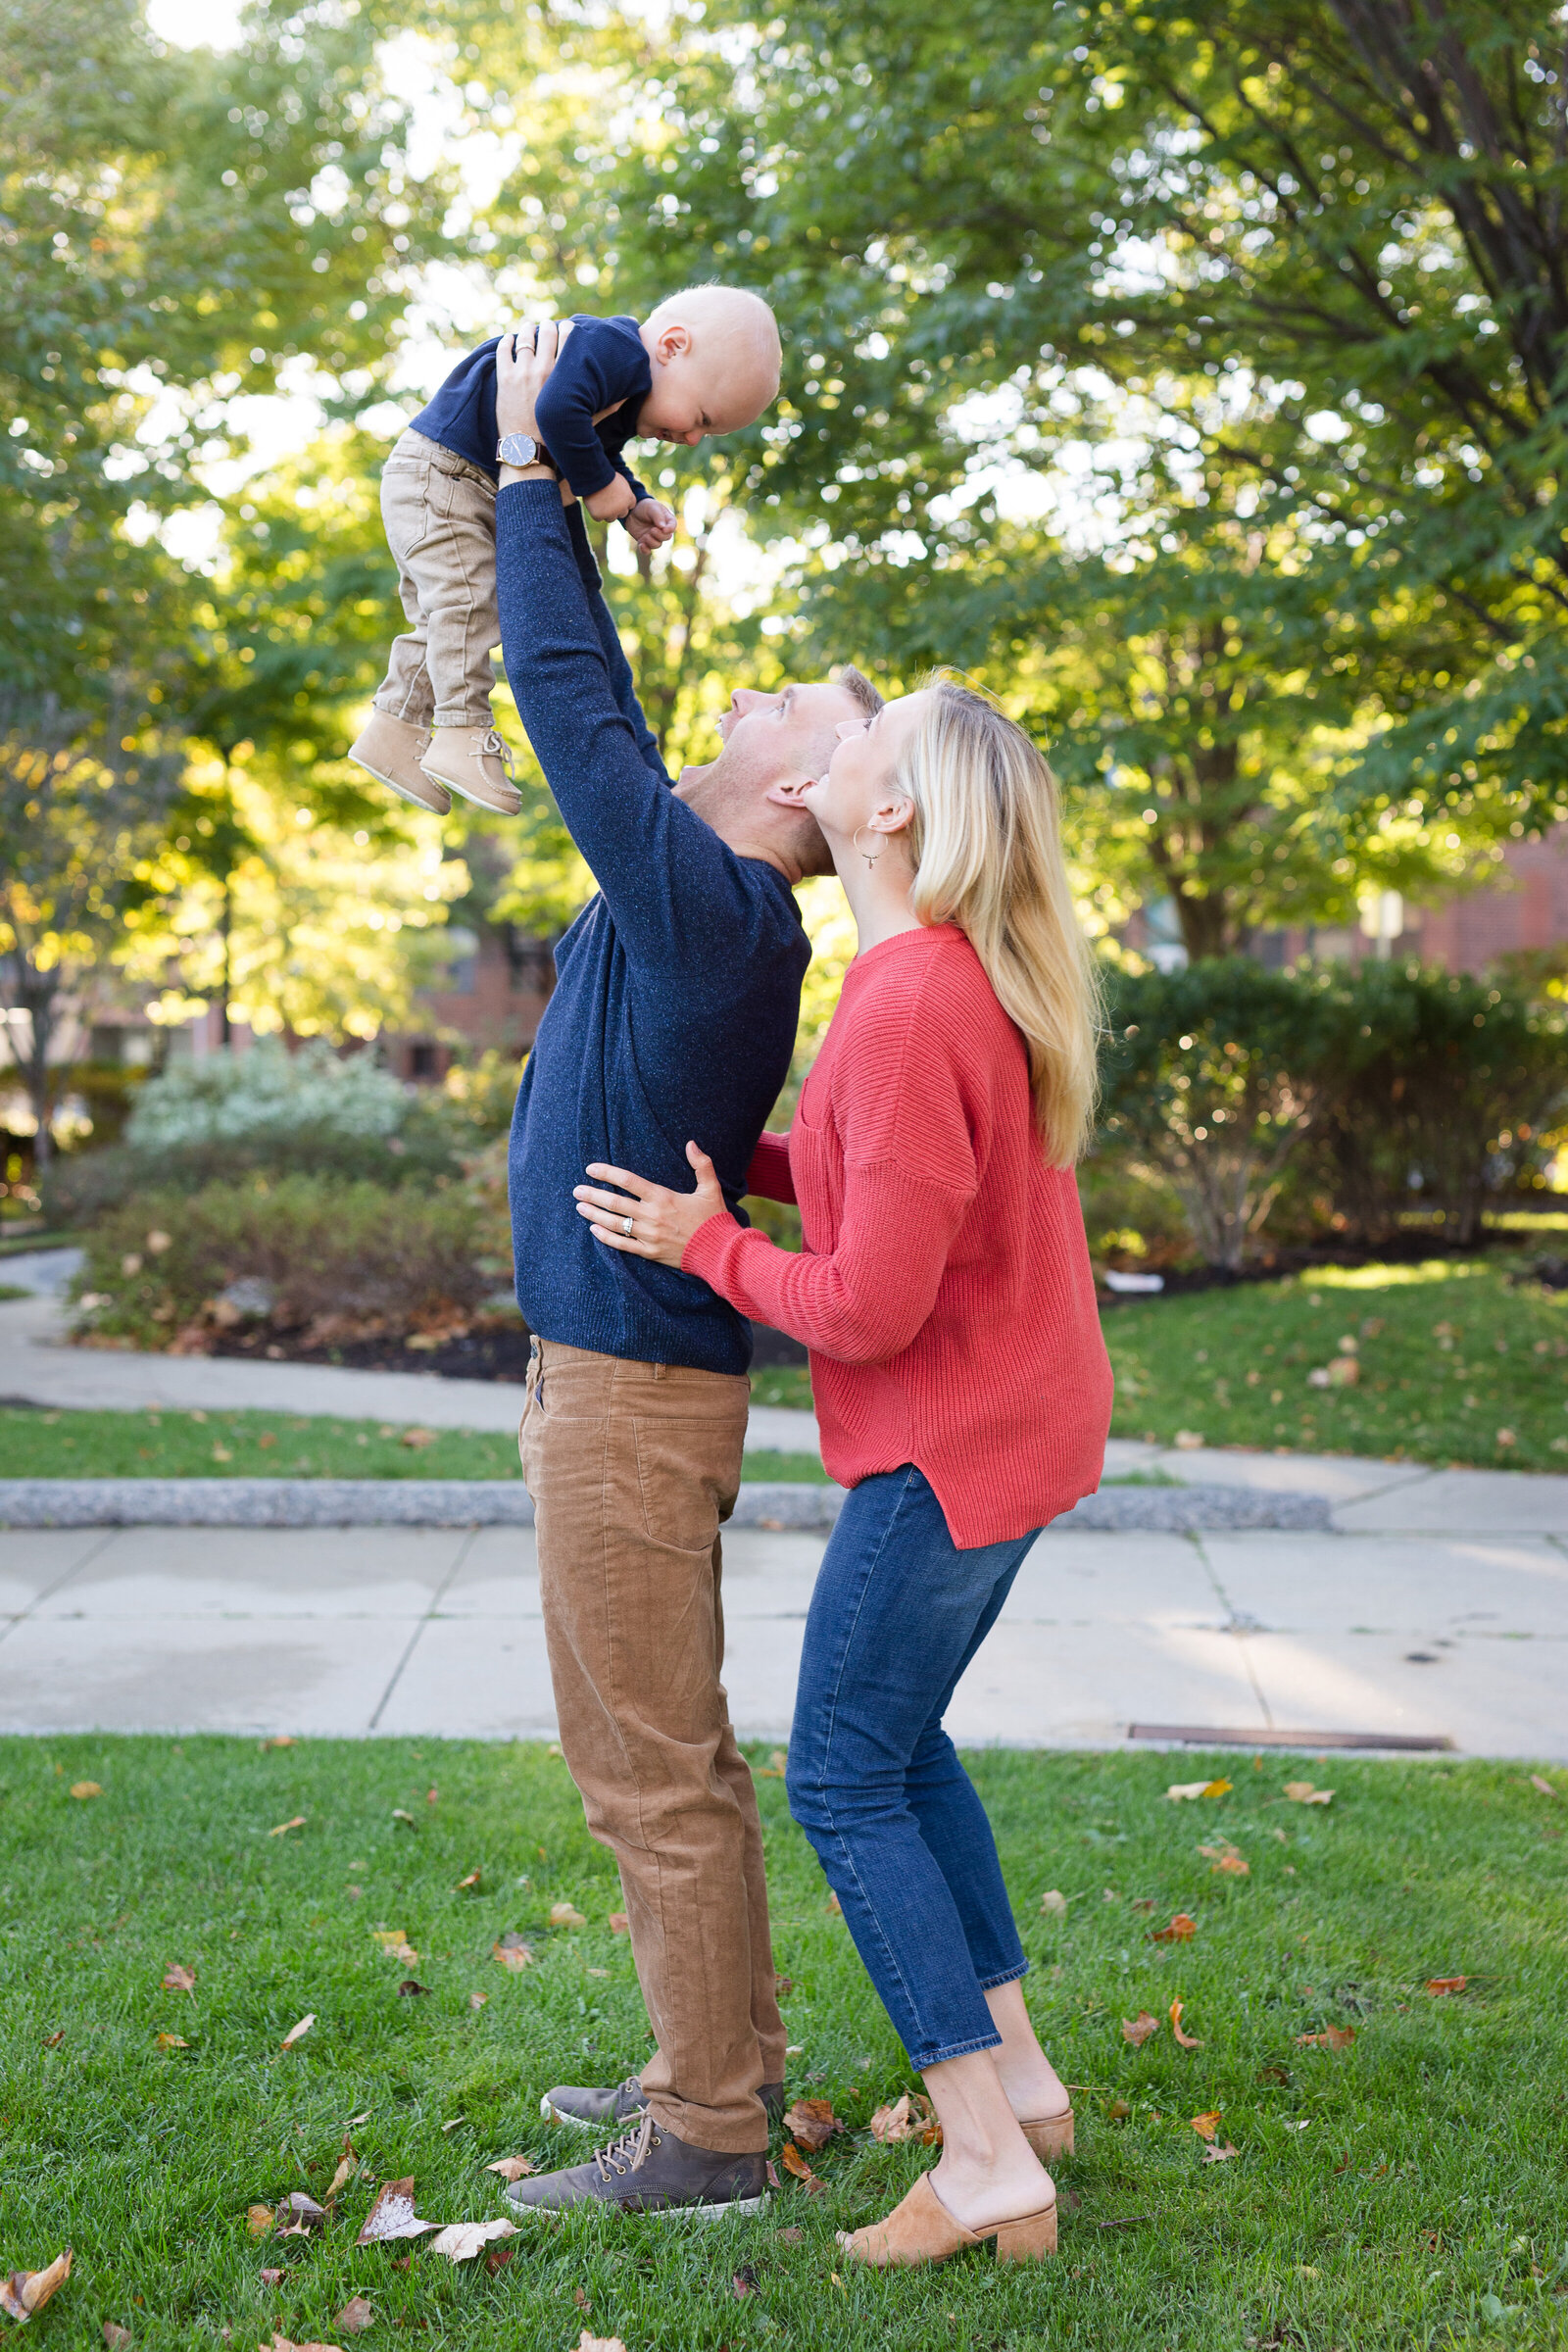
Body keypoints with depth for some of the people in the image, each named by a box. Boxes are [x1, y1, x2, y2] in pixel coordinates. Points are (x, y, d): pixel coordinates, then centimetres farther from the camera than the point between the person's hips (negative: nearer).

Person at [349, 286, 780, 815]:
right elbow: (557, 410, -40)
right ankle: (464, 737, -14)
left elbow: (604, 457, 23)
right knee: (466, 600, -16)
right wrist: (598, 484, -27)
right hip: (436, 469, -11)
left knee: (440, 619, 14)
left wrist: (634, 507, 5)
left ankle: (393, 729, 21)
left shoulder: (626, 396, 8)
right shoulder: (610, 347, -25)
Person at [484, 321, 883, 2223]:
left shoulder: (712, 908, -17)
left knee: (652, 1768, -1)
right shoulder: (699, 903, 9)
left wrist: (530, 470, -2)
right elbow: (596, 711, 20)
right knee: (671, 1751, 18)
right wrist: (547, 494, 21)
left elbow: (568, 700, -13)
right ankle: (728, 2061, 31)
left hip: (636, 1386, -10)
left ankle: (705, 2137, 10)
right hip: (628, 1370, 10)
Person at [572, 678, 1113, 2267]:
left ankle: (990, 2167, 9)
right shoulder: (970, 978, 6)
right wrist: (735, 1158, 11)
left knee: (842, 1781, 2)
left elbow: (870, 1305, -25)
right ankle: (1017, 2074, 31)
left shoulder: (910, 1009, -25)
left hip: (950, 1450, -10)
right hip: (1022, 1421, 10)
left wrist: (703, 1242, -11)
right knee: (897, 1738, 22)